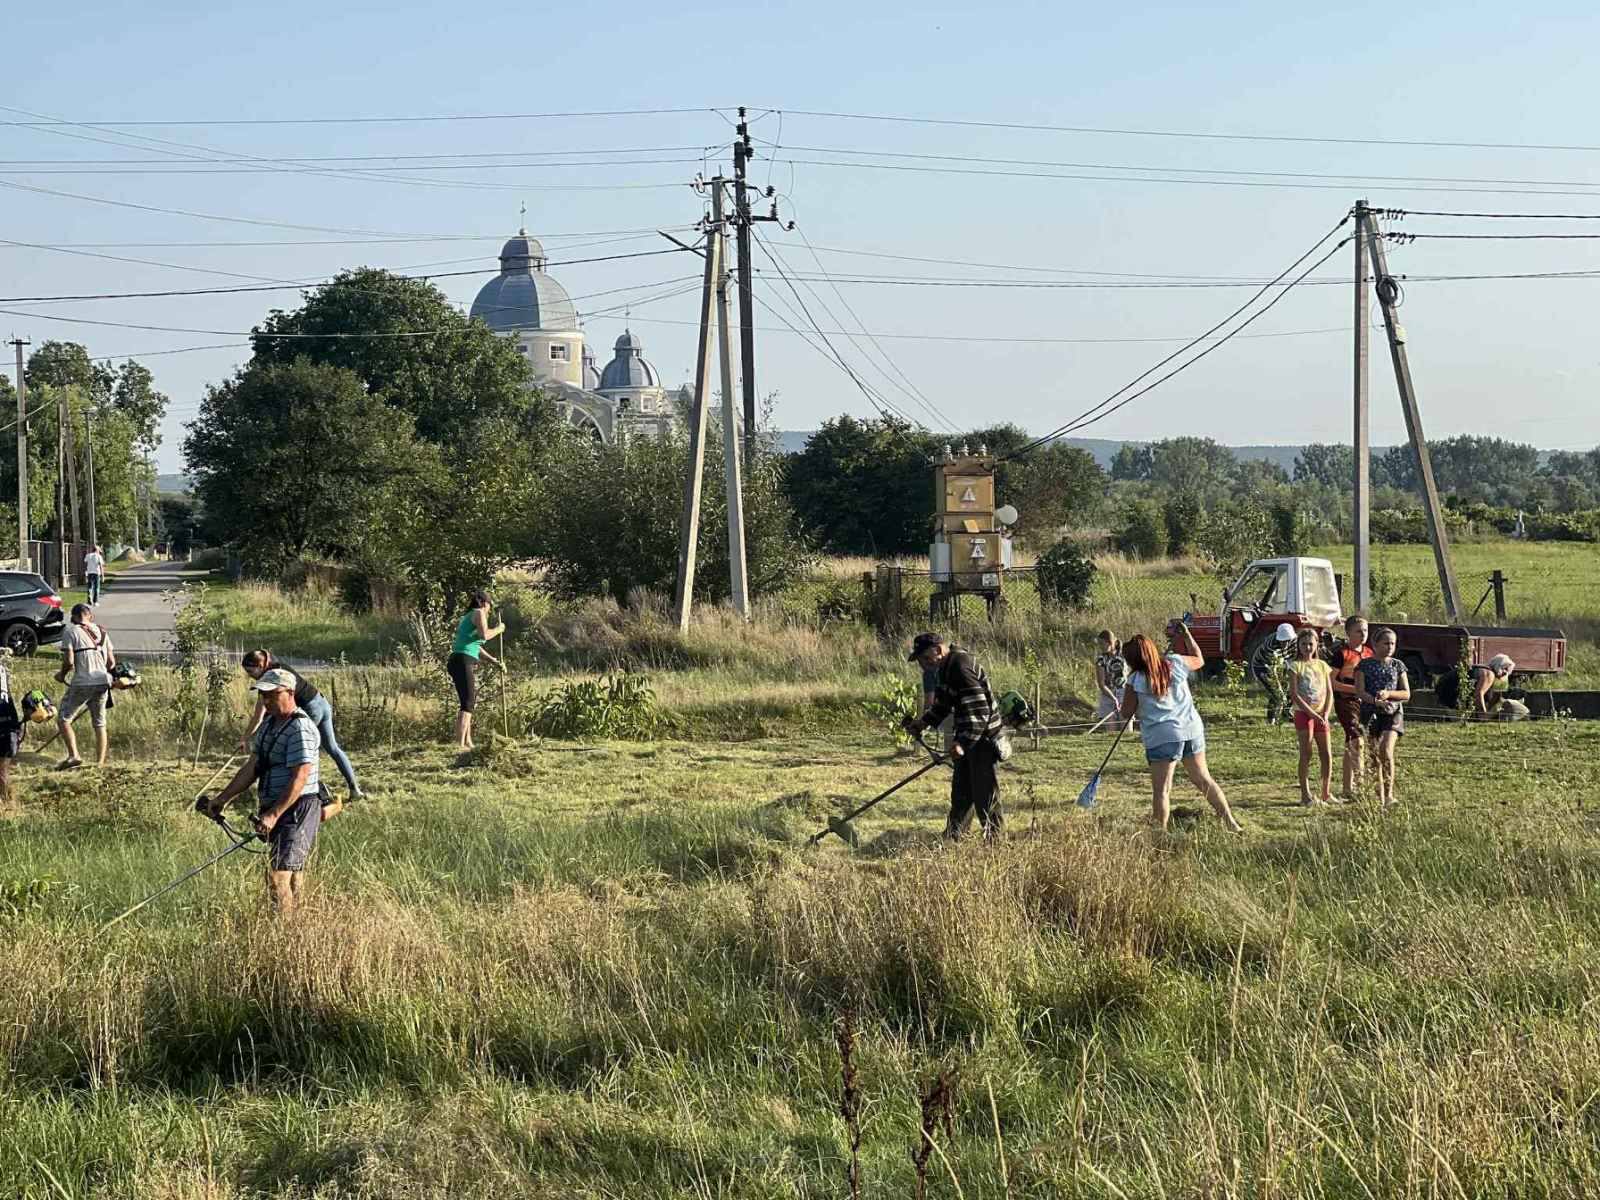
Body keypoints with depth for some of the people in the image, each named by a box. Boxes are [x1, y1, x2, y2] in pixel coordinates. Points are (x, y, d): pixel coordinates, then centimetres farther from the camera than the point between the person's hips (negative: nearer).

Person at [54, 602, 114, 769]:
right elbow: (111, 662, 10)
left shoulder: (71, 632, -4)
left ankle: (73, 756, -13)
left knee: (63, 719, 2)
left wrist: (62, 674, 6)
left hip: (82, 683, -5)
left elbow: (69, 661, -12)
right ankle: (100, 763, 11)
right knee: (99, 724, 13)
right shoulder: (101, 632, 12)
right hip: (102, 683, 5)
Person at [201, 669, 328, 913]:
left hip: (296, 809, -10)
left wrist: (273, 815, -27)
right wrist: (222, 798, 12)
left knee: (278, 874, -16)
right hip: (274, 809, 10)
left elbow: (299, 779, -22)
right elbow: (252, 767, 17)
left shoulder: (300, 729, -16)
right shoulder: (269, 724, 14)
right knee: (293, 875, 12)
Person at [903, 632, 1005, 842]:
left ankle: (993, 838, 4)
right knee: (960, 790, 18)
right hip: (966, 737, 10)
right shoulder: (946, 668, 8)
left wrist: (963, 743, -34)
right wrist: (922, 722, 5)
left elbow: (979, 711, -29)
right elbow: (941, 704, 20)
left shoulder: (961, 667, -24)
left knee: (984, 793, -4)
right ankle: (953, 837, 27)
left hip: (983, 738, -10)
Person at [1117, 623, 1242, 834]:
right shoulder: (1175, 663, 2)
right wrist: (1187, 635, 31)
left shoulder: (1135, 681, -8)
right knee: (1203, 778, 18)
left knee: (1161, 790, -3)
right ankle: (1230, 822, 22)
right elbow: (1199, 660, 23)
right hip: (1192, 729, 5)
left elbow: (1126, 713, 0)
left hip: (1162, 736, -5)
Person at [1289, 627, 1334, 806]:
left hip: (1321, 715, 4)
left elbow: (1329, 692, 9)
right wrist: (1312, 713, -16)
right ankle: (1305, 795, -3)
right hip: (1303, 713, -4)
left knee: (1327, 755, 3)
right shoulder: (1295, 666, -3)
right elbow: (1294, 694, -11)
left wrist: (1326, 714, -6)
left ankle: (1326, 793, 13)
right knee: (1306, 754, -7)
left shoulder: (1322, 665, 10)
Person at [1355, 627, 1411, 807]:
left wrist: (1388, 694, -13)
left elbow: (1406, 694, 6)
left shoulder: (1397, 665, 8)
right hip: (1370, 712, 0)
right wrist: (1376, 701, -23)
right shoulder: (1365, 664, 3)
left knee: (1386, 750, -20)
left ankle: (1389, 792, -14)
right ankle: (1380, 796, 9)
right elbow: (1360, 692, -5)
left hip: (1393, 712, 0)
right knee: (1375, 755, 1)